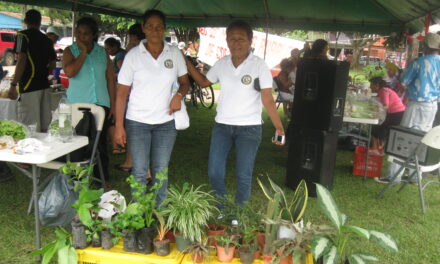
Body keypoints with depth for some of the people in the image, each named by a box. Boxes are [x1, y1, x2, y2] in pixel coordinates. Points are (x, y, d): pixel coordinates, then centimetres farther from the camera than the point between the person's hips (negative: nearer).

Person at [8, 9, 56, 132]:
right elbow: (52, 64, 14)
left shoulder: (23, 36, -5)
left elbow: (22, 61, -14)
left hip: (29, 86, -6)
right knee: (43, 127, 11)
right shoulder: (46, 39, 13)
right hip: (44, 85, 7)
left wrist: (13, 85, -13)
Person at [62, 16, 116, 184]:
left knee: (100, 143, 8)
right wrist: (83, 51, -10)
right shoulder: (70, 50, 3)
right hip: (77, 105, -1)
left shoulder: (102, 52, 8)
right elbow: (69, 72, -17)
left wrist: (113, 104, 4)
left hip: (101, 105, 2)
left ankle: (102, 179, 19)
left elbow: (110, 79, 9)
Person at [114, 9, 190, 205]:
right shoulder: (133, 55, -4)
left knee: (161, 170, 11)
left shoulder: (175, 54, 2)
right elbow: (122, 93, -4)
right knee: (139, 171, 4)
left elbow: (185, 82, 12)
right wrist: (119, 126, -10)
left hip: (166, 122, 2)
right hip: (137, 122, -2)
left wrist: (179, 94, -12)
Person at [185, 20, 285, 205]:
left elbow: (267, 99, -13)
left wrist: (278, 127, -22)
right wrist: (187, 63, 9)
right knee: (214, 172, 7)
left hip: (249, 128, -4)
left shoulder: (259, 65, -9)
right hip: (222, 125, 4)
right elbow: (204, 82, 18)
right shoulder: (222, 64, 3)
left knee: (243, 176, 3)